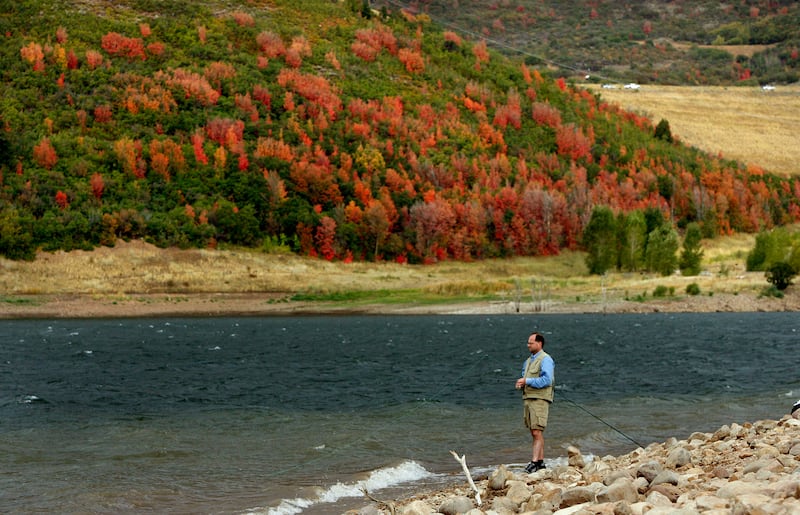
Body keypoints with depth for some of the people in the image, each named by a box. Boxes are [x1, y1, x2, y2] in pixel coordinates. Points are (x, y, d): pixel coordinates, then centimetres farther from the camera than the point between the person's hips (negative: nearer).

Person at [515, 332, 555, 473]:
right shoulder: (529, 360, 19)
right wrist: (521, 383, 3)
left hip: (540, 399, -9)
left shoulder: (546, 360, -8)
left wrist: (527, 381, -15)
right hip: (527, 398, 9)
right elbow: (525, 376, 27)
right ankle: (541, 462, 14)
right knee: (535, 433, 9)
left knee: (537, 433, -12)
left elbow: (547, 380, -19)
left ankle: (534, 462, -16)